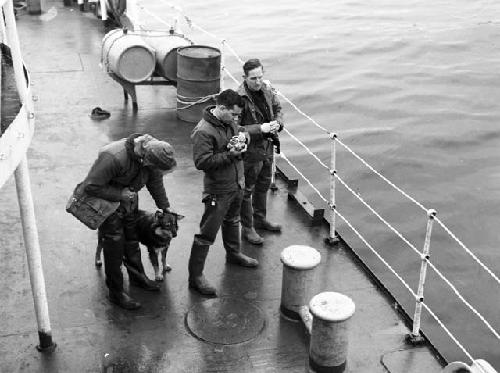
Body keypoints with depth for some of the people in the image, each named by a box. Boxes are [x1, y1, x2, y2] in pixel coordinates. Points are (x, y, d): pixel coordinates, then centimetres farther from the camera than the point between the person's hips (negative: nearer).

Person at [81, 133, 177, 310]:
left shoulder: (152, 154, -16)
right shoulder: (114, 157, -39)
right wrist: (119, 194, -28)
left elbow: (156, 183, 3)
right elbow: (90, 186, -30)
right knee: (114, 248, 0)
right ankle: (116, 292, 14)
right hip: (107, 203, -6)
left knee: (132, 242, 20)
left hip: (129, 199, 6)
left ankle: (137, 276, 40)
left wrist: (165, 207, 11)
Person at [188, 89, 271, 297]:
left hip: (236, 185, 9)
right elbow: (202, 162, -28)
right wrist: (229, 155, -29)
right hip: (217, 191, -9)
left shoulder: (229, 122, 0)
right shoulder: (203, 132, -26)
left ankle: (234, 254, 53)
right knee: (207, 234, -3)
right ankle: (195, 277, 6)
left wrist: (244, 135, 0)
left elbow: (240, 131, 22)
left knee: (232, 221, 30)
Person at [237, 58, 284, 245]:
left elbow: (277, 108, 12)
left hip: (267, 146, 8)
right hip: (250, 149, -7)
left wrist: (277, 122, -10)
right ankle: (247, 228, 21)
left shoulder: (267, 89, -3)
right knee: (247, 190, 6)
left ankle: (260, 219, 43)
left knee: (264, 184, 23)